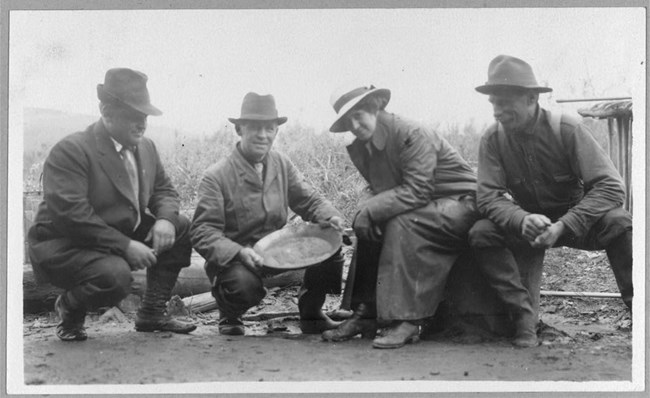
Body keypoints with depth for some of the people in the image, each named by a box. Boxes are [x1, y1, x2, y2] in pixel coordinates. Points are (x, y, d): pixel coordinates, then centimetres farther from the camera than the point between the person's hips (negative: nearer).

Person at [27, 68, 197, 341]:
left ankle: (152, 313, 7)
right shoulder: (70, 151, -20)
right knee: (115, 275, -36)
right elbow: (71, 214, -29)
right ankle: (68, 308, 0)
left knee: (181, 227, -1)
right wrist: (125, 246, -31)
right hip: (62, 246, -8)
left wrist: (165, 219, -11)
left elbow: (163, 189, 15)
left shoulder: (145, 147, 7)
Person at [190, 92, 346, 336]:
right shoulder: (216, 176, -13)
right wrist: (238, 252, -34)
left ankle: (311, 314, 9)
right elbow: (202, 232, -17)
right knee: (245, 284, -38)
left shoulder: (282, 165, 4)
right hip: (233, 258, -5)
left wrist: (329, 217, -17)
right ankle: (230, 318, 2)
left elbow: (309, 200, 6)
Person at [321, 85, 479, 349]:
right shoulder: (360, 148, 4)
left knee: (401, 223, -31)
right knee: (367, 225, -10)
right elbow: (376, 189, 7)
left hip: (461, 205, -8)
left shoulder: (413, 135, -22)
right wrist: (364, 208, -16)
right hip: (423, 208, 8)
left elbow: (417, 191, -28)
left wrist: (370, 210, -30)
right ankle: (365, 314, -5)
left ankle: (406, 320, -29)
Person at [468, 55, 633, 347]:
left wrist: (563, 226, -36)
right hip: (526, 224, 2)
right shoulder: (492, 139, -12)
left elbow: (610, 187, -24)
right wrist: (522, 220, -38)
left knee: (618, 222, -32)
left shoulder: (566, 129, -19)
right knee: (481, 234, -26)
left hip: (576, 220, -2)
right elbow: (488, 196, -17)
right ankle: (525, 316, -22)